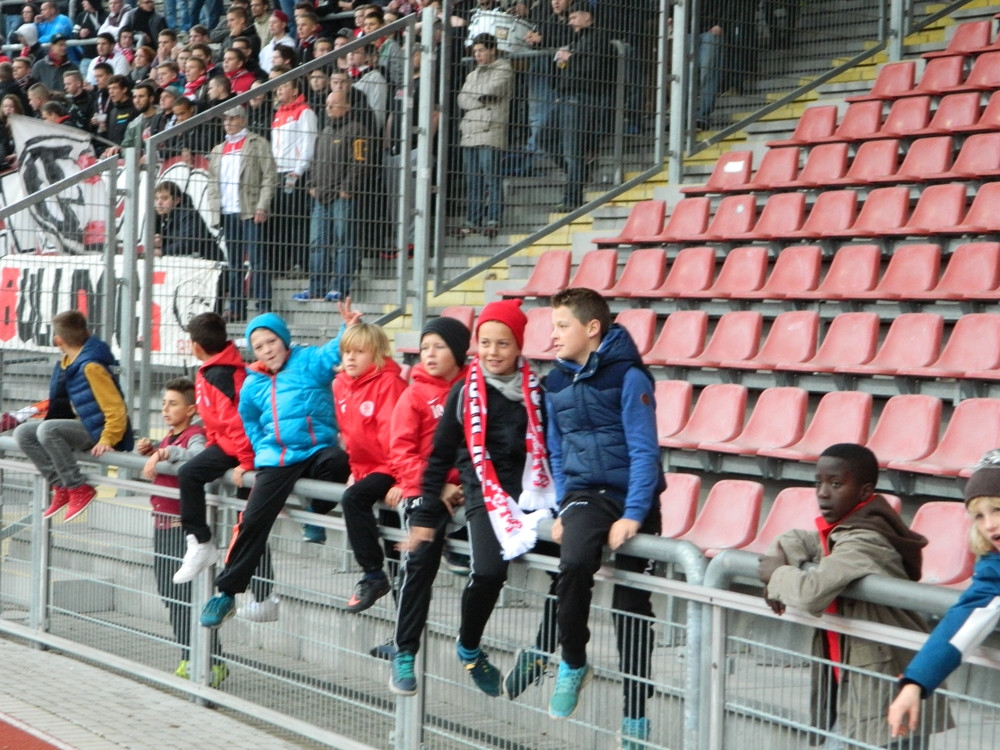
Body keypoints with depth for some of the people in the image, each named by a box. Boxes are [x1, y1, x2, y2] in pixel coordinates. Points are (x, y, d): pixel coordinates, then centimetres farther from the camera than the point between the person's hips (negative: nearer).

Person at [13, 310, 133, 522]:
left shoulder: (91, 367, -21)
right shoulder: (68, 363, 7)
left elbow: (116, 409, -23)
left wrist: (107, 440, -27)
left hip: (99, 431, -10)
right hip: (84, 425, 10)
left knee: (47, 429, -31)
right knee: (23, 433, -1)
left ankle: (79, 489, -20)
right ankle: (61, 487, -3)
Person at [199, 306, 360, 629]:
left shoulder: (309, 361, 3)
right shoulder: (252, 385, 14)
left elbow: (334, 351, -17)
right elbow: (251, 427, 25)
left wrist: (349, 328, -35)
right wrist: (263, 452, 11)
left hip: (317, 449, -3)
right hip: (275, 458, 3)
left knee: (335, 461, -39)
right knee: (253, 520, -7)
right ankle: (226, 592, 2)